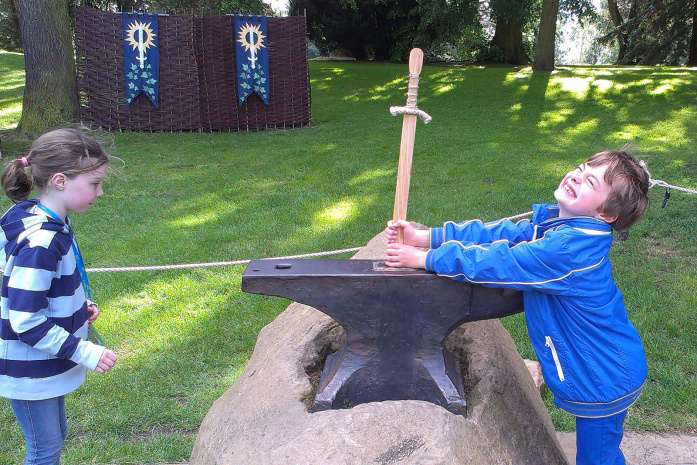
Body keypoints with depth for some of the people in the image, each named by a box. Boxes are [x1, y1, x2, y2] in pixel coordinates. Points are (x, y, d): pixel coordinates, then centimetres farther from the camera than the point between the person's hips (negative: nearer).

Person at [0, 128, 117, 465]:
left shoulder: (52, 224, 0)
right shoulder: (39, 243, -30)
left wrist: (79, 307, 3)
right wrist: (85, 352, -23)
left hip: (47, 365, 9)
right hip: (30, 371, -9)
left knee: (54, 436, 24)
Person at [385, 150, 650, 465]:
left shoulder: (571, 248, -33)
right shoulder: (551, 221, -4)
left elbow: (499, 263, -29)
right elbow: (502, 234, -4)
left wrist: (424, 258, -21)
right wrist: (425, 237, -11)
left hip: (602, 383, -8)